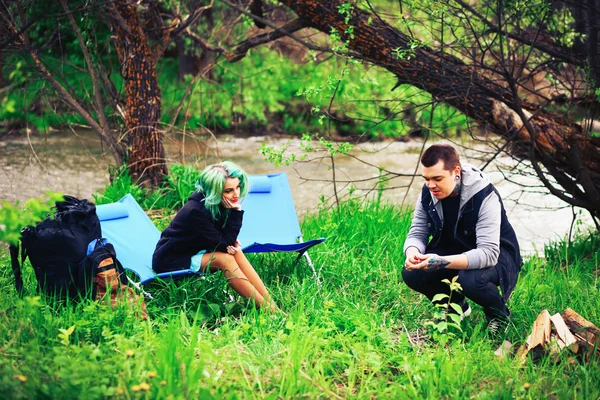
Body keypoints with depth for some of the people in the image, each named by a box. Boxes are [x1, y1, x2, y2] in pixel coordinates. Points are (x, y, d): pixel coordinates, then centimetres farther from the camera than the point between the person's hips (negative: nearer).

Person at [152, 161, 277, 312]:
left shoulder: (216, 204, -7)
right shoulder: (196, 211, -30)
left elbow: (225, 241, 6)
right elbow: (223, 243, -26)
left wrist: (231, 242, -17)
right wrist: (236, 212, -29)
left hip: (195, 252, 8)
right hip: (170, 262, -7)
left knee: (236, 253, -16)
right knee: (225, 259, -27)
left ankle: (272, 305, -21)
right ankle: (266, 308, -25)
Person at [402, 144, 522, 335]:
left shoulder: (484, 197, -30)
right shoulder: (428, 193, -12)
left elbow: (488, 253, -37)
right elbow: (417, 233, -4)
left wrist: (443, 262, -50)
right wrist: (412, 253, -31)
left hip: (494, 255, -6)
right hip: (453, 251, 6)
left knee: (471, 280, -38)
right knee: (411, 274, -19)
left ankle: (499, 314, -2)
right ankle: (456, 305, 11)